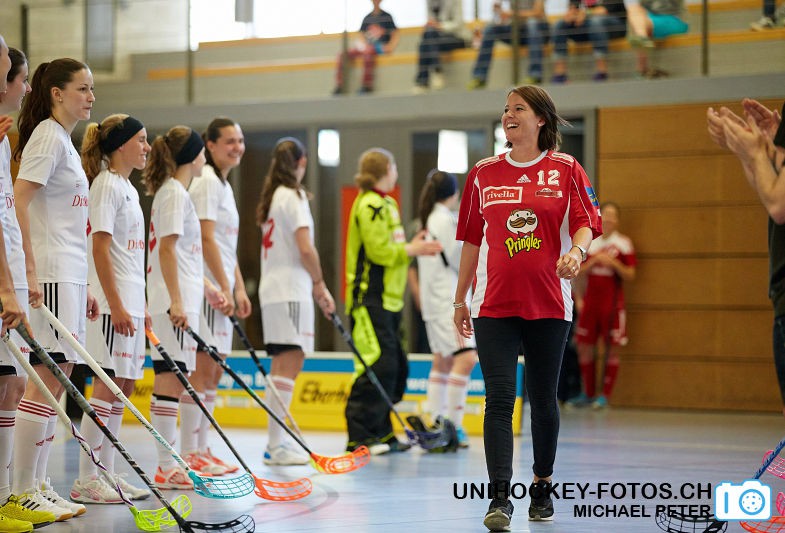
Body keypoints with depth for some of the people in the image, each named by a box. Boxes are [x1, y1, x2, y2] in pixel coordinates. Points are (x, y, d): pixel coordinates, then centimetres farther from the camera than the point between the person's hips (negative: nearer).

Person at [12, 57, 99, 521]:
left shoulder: (66, 142, 19)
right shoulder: (47, 135, -9)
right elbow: (20, 201, -18)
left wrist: (84, 286, 21)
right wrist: (30, 269, -24)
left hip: (69, 276, 10)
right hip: (49, 275, -10)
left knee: (56, 379, 9)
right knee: (48, 378, -10)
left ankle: (38, 484, 13)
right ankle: (23, 492, -7)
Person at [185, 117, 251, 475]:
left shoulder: (223, 184, 20)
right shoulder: (207, 182, -11)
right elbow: (207, 238, -17)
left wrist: (239, 288, 17)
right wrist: (224, 287, -18)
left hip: (219, 288, 10)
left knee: (213, 372, 11)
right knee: (202, 369, -9)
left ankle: (201, 449, 16)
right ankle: (190, 453, -6)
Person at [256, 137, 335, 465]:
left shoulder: (271, 197, 16)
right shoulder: (294, 196, -9)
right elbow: (305, 248, -16)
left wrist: (313, 287, 17)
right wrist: (320, 284, -3)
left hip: (273, 289, 9)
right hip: (291, 290, -9)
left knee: (282, 364, 12)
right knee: (288, 365, -10)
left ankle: (278, 441, 16)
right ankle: (275, 445, -14)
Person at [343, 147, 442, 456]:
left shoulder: (386, 204, 20)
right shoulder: (371, 205, -12)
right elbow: (380, 251, -19)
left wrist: (412, 248, 3)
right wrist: (411, 250, -6)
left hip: (388, 299, 10)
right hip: (370, 299, -10)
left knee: (394, 367, 12)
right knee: (377, 366, -14)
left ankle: (382, 433, 19)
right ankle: (359, 438, -11)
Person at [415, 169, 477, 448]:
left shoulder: (428, 219, 14)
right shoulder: (446, 219, -12)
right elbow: (459, 261, -12)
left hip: (433, 298, 10)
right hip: (447, 299, -10)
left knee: (442, 360, 16)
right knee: (466, 357, -16)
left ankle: (435, 423, 19)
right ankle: (453, 425, -20)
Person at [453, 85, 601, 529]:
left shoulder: (566, 169, 2)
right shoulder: (484, 173, 9)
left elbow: (586, 225, -3)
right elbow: (472, 239, 14)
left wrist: (576, 251, -25)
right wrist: (461, 298, 14)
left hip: (549, 305, -1)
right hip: (494, 305, 1)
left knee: (543, 399, 8)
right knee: (500, 400, -9)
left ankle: (542, 488, 24)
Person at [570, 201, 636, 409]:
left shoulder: (623, 243, -1)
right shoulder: (589, 242, 8)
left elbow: (630, 275, -3)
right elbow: (580, 272, 7)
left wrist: (614, 263, -18)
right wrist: (593, 261, -10)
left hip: (612, 302, -3)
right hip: (591, 300, 3)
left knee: (612, 349, -3)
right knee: (584, 347, 4)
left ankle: (605, 395, 3)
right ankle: (588, 393, 18)